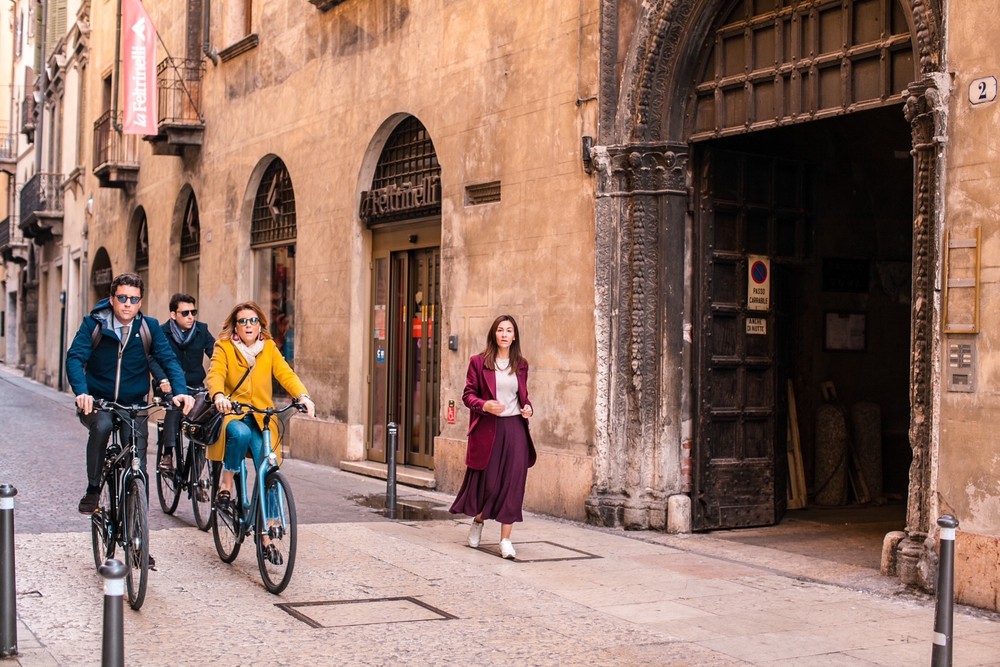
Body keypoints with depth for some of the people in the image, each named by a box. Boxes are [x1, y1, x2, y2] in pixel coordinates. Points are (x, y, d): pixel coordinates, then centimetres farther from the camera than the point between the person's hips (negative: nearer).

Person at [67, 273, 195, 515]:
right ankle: (93, 490, -16)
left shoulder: (149, 327, -2)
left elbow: (168, 360, -9)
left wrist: (181, 391, -29)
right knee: (102, 425, -32)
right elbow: (75, 358, -17)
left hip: (134, 404, 2)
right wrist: (82, 392, -36)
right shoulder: (94, 324, -7)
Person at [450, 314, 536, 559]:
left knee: (512, 483, -2)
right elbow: (468, 394, 0)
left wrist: (528, 407, -1)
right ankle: (478, 520, 35)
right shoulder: (479, 362, 0)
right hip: (487, 429, -3)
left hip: (515, 429, 3)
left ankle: (506, 539, 4)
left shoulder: (521, 364, 10)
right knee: (487, 481, 3)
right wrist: (485, 405, -18)